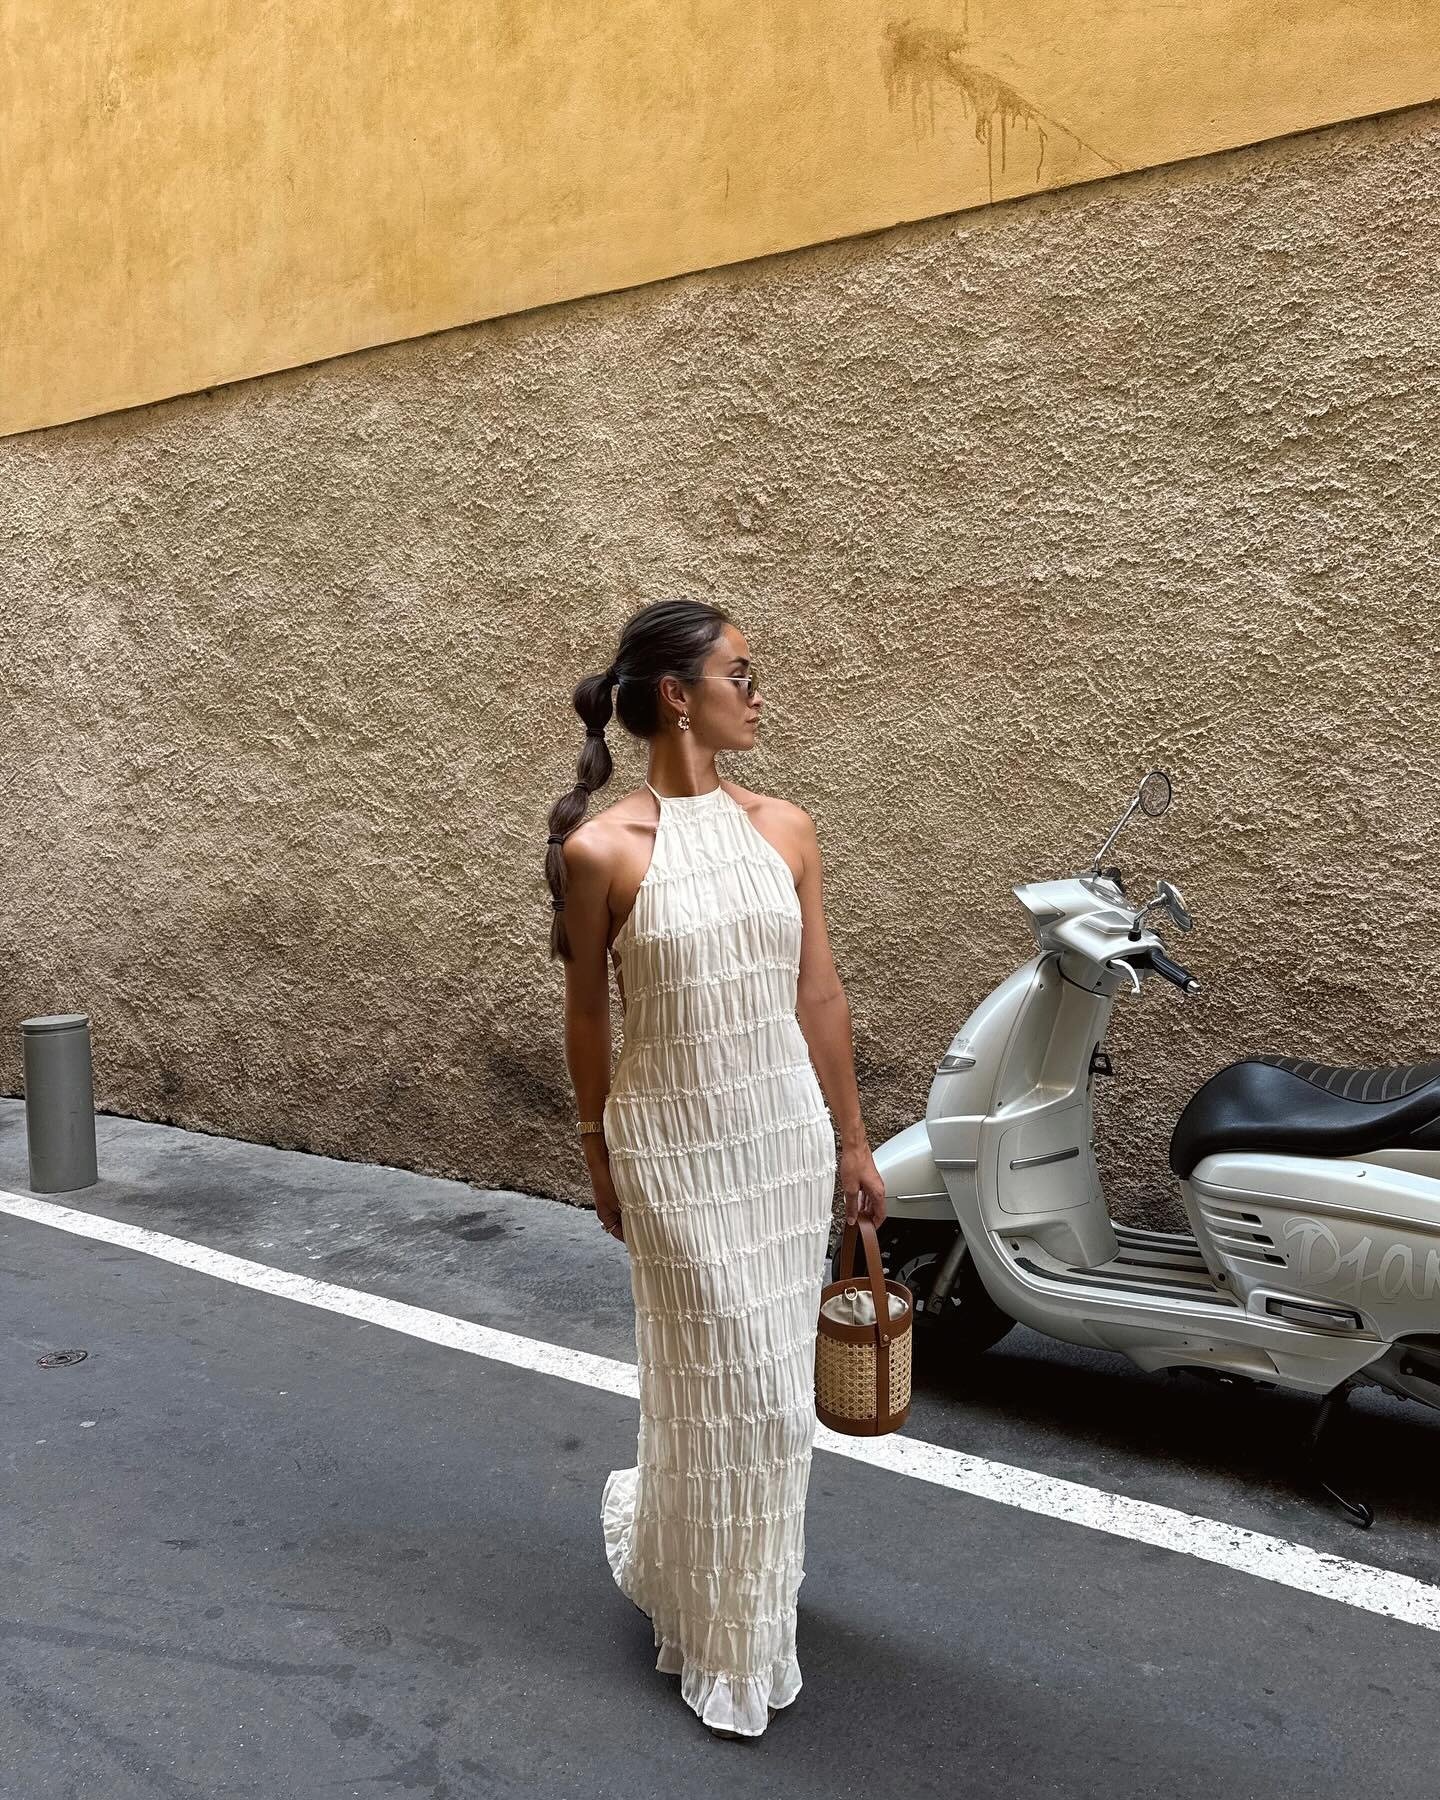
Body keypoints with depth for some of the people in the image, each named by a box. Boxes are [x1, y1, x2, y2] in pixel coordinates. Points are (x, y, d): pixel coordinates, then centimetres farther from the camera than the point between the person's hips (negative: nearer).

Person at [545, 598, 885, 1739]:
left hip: (786, 1134, 4)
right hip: (675, 1144, -4)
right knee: (720, 1387, 6)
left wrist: (852, 1141, 11)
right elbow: (588, 1012, -1)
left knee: (774, 1386, 16)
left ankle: (744, 1599, 46)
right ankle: (720, 1641, 36)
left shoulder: (785, 828, 1)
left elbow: (820, 993, 7)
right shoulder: (601, 850, -11)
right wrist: (601, 1152, 6)